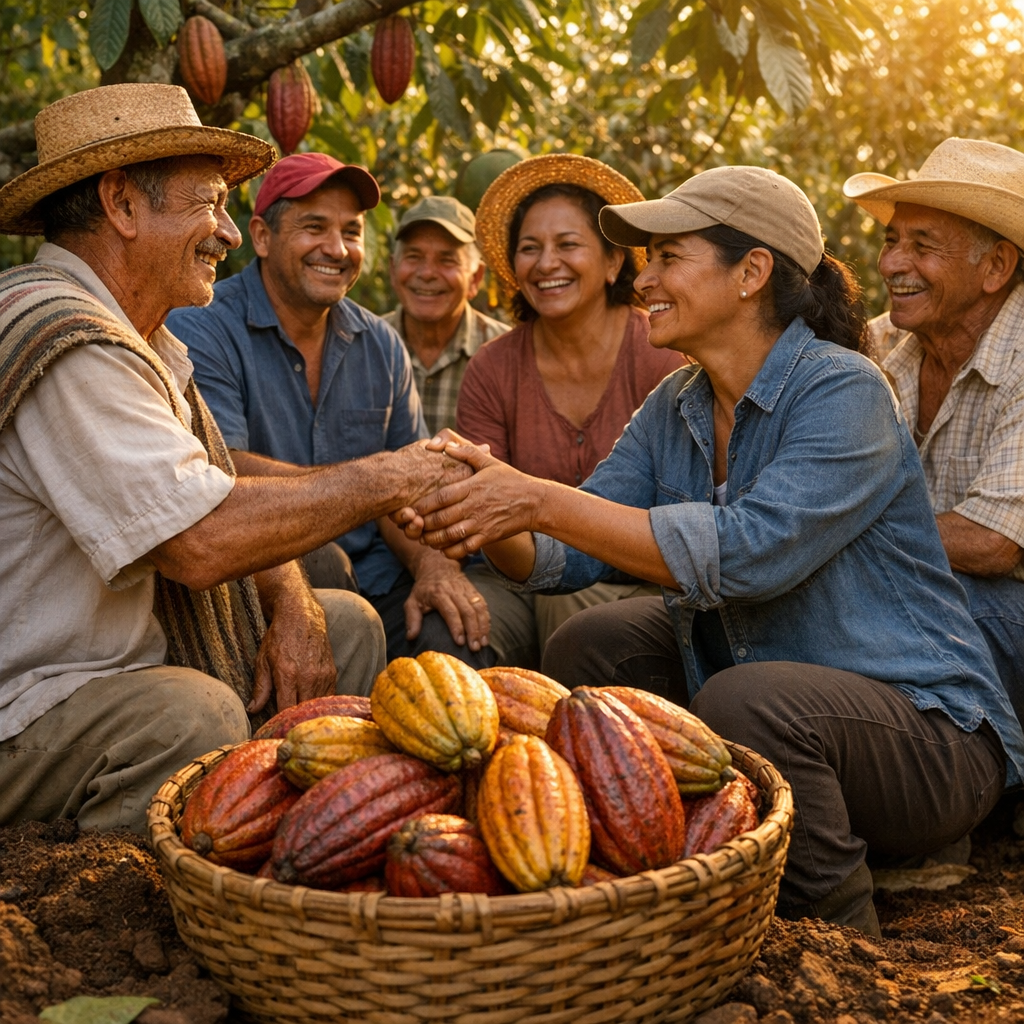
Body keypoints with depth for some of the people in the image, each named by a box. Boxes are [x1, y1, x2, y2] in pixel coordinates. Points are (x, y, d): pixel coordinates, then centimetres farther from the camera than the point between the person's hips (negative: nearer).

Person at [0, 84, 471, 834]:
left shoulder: (141, 339, 12)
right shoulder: (68, 346, -23)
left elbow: (221, 497, 12)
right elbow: (203, 541, -31)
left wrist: (293, 607, -7)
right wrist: (387, 480, -20)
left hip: (137, 655, 10)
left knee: (348, 623, 9)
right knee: (193, 714, -36)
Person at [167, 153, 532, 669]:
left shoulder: (381, 346, 13)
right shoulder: (200, 329, -6)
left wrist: (433, 563, -13)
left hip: (372, 581, 3)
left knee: (461, 629, -25)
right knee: (317, 561, -34)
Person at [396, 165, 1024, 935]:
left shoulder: (845, 393, -19)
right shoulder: (675, 409, 4)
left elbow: (746, 552, -34)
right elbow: (568, 555, -2)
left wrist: (540, 500, -33)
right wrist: (483, 518, -24)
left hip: (930, 734, -7)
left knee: (747, 701, -34)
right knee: (589, 649, -2)